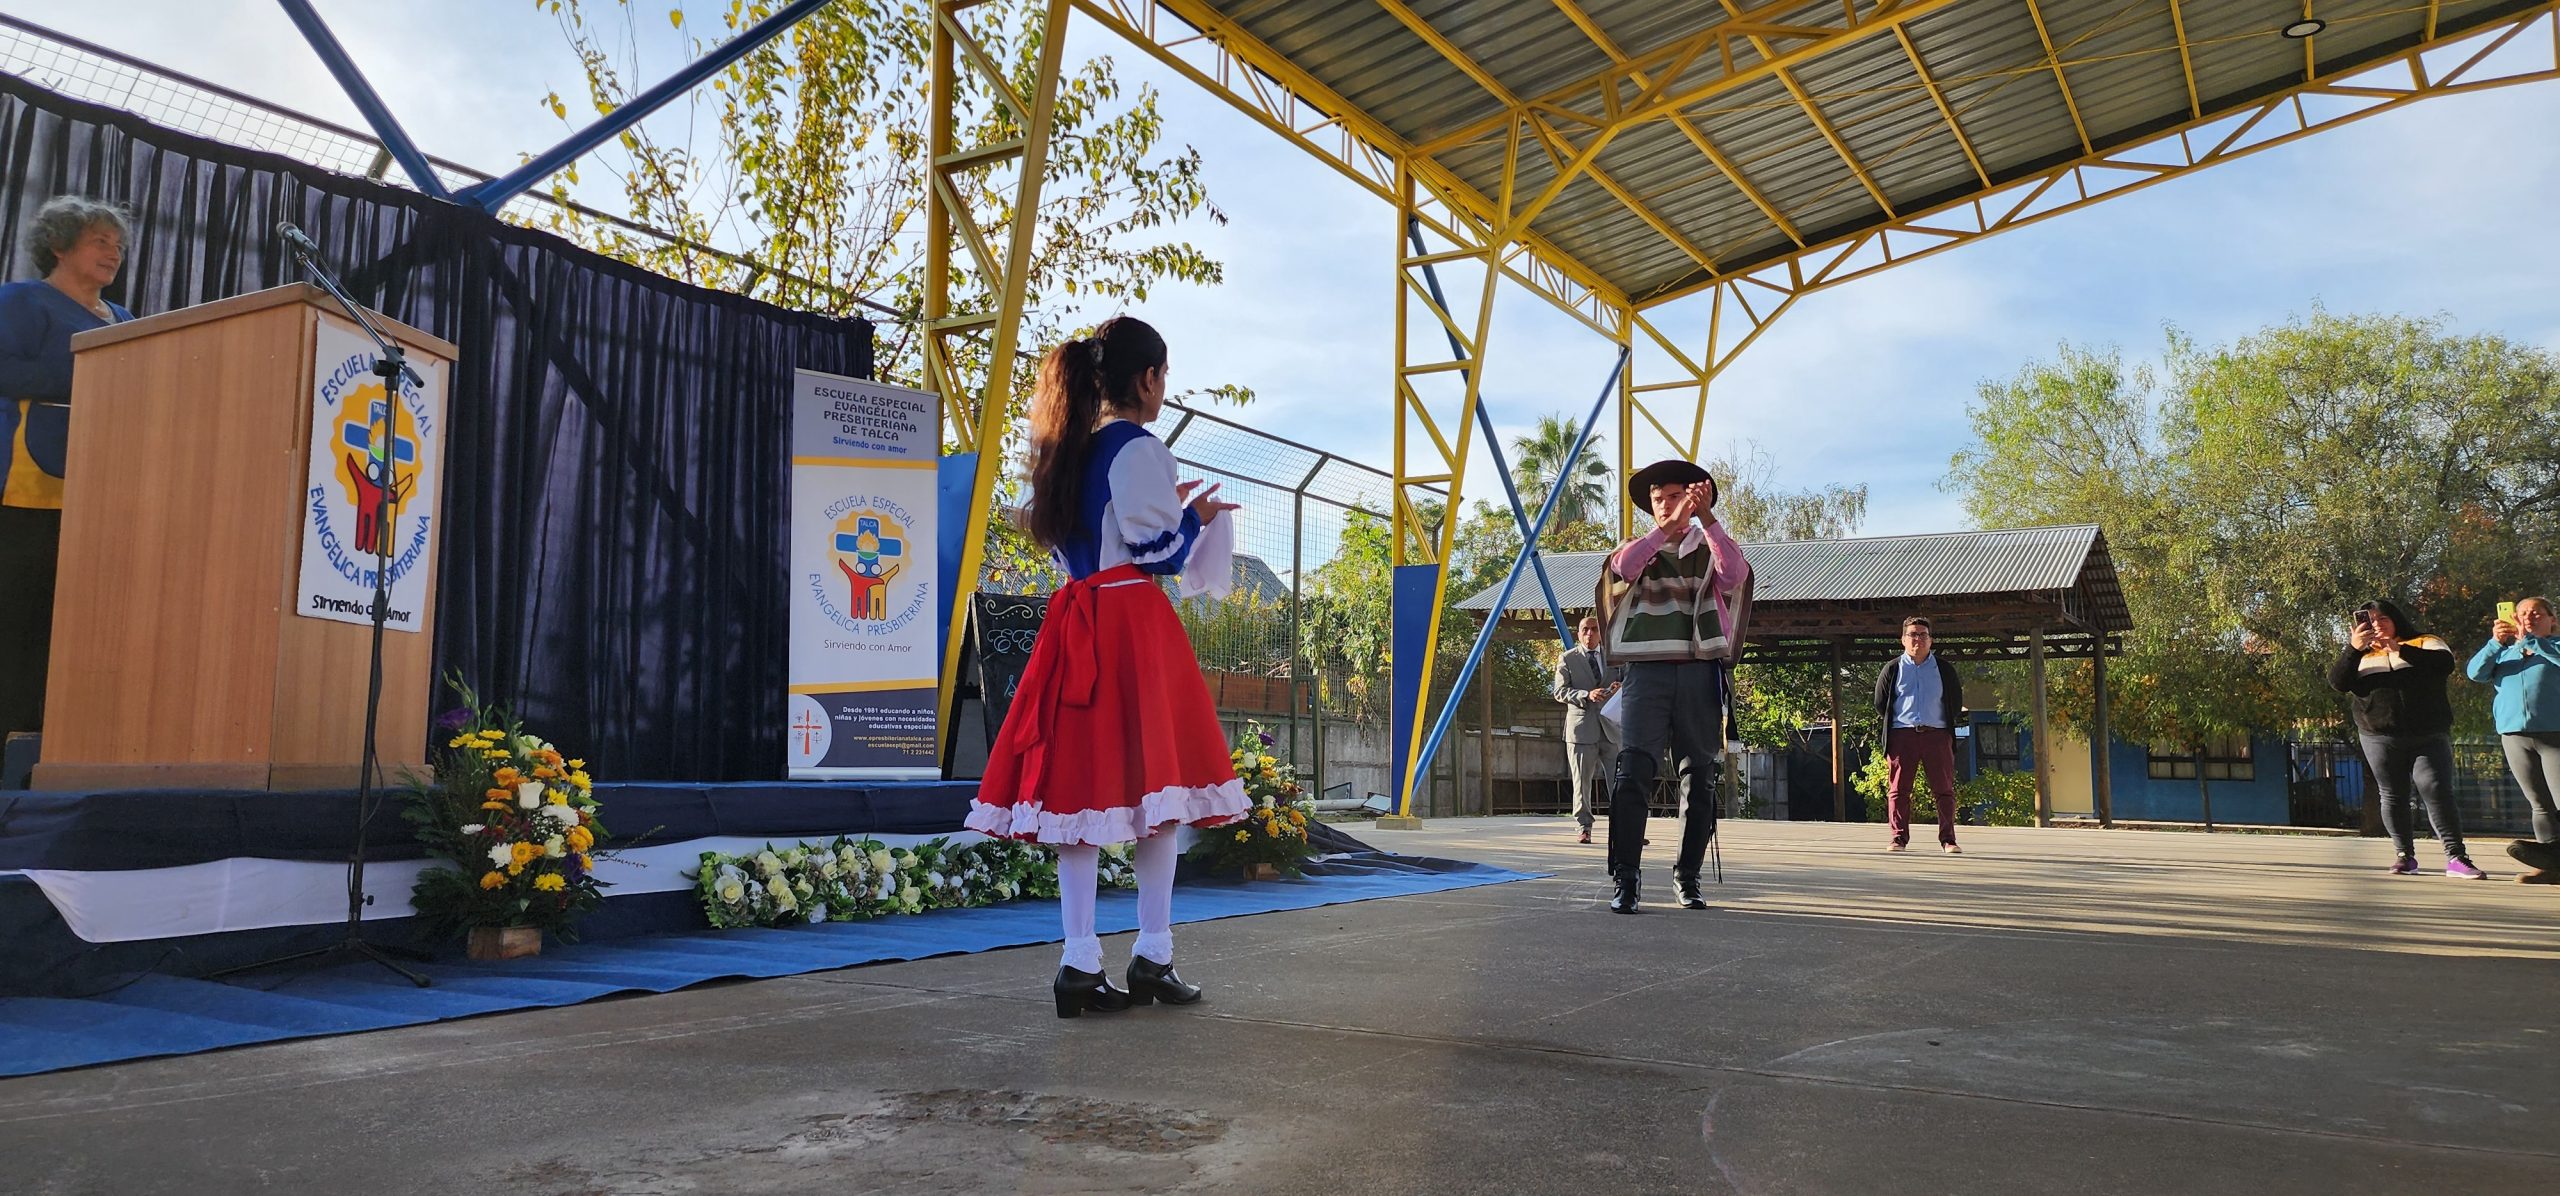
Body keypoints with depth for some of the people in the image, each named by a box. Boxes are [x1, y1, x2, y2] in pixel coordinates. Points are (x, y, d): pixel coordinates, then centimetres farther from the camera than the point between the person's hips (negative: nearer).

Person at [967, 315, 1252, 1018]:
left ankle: (1080, 965, 5)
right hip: (1134, 623, -7)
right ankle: (1153, 958, 5)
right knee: (1155, 780, 1)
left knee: (1079, 783, 4)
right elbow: (1156, 551, -11)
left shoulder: (1068, 451, 16)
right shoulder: (1140, 450, -8)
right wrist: (1196, 515, 7)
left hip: (1075, 627, 8)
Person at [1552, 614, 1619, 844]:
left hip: (1610, 726, 3)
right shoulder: (1567, 659, 5)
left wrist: (1619, 688, -5)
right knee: (1582, 782, 0)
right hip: (1581, 727, -2)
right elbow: (1560, 692, -3)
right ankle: (1584, 829, 6)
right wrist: (1587, 695, -18)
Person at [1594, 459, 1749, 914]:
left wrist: (1706, 518, -19)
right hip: (1648, 671, -1)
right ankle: (1626, 880, -14)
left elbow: (1735, 574, -10)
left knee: (1699, 781, 6)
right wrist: (1669, 525, -22)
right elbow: (1622, 567, -11)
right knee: (1632, 774, -14)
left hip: (1700, 673, 2)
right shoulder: (1639, 549, 13)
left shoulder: (1709, 550, 13)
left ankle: (1688, 877, 17)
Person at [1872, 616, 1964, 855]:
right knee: (1898, 789, -3)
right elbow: (1880, 703, 13)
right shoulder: (1892, 668, 8)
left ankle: (1948, 839, 4)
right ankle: (1899, 838, 1)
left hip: (1937, 734, 1)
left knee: (1944, 789, -1)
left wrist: (1951, 724, 13)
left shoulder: (1944, 669, 11)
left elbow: (1957, 701, 18)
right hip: (1902, 735, -1)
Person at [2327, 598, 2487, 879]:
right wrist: (2353, 648, -17)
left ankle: (2456, 858, -12)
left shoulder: (2424, 643, 8)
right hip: (2381, 738, 2)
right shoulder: (2360, 654, 12)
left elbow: (2445, 663, -12)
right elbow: (2337, 682, -4)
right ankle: (2405, 855, 11)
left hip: (2429, 736, -2)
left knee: (2437, 791, -11)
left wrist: (2400, 650, -20)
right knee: (2393, 796, 4)